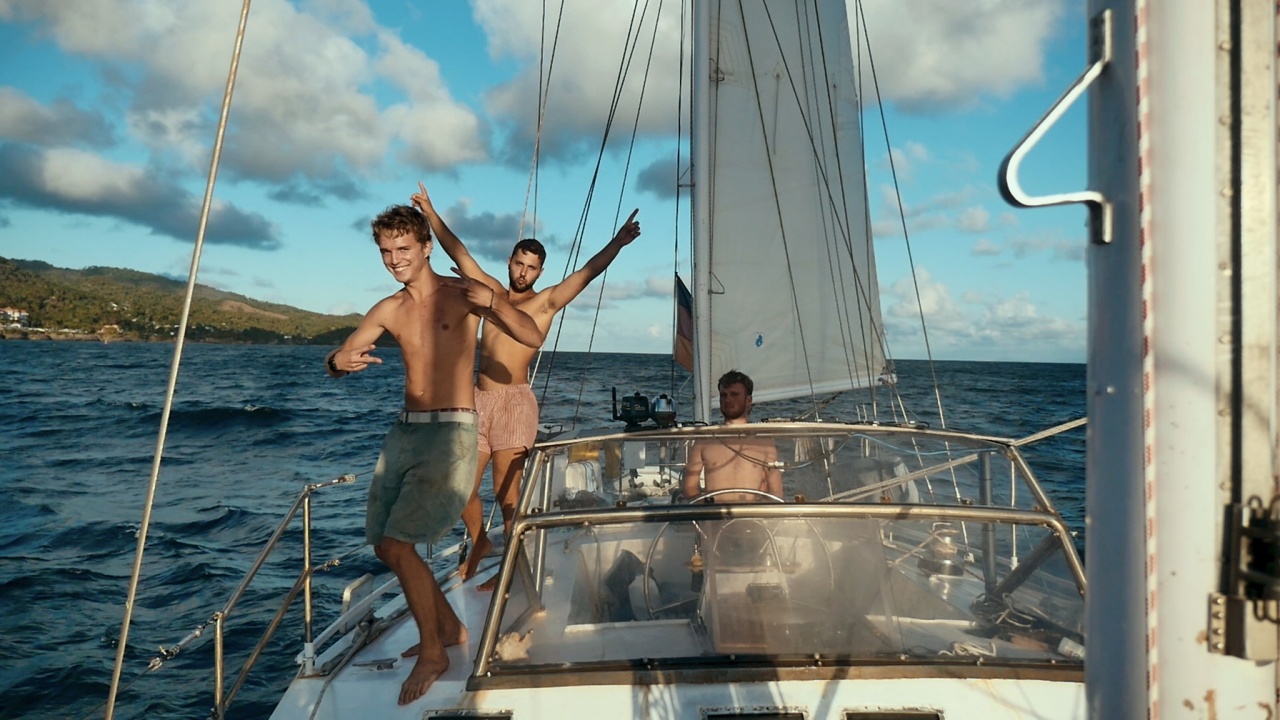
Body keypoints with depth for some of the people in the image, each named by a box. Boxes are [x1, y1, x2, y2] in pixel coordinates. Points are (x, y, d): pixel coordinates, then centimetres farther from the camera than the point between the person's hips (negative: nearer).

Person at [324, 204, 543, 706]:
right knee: (384, 546, 11)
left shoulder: (461, 293, -6)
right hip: (404, 432, 7)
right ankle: (449, 628, 30)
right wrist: (339, 362, -16)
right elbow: (337, 357, 9)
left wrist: (494, 302, -31)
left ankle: (433, 653, 9)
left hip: (450, 433, -7)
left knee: (396, 545, -12)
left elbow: (533, 339, -12)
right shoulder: (389, 310, 9)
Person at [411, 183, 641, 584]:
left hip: (514, 403, -5)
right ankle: (479, 543, 35)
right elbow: (457, 252, 20)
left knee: (507, 495, -3)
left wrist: (617, 243, -22)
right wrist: (430, 213, 20)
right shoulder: (492, 293, 17)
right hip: (479, 401, 5)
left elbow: (588, 272, -9)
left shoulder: (546, 302, 4)